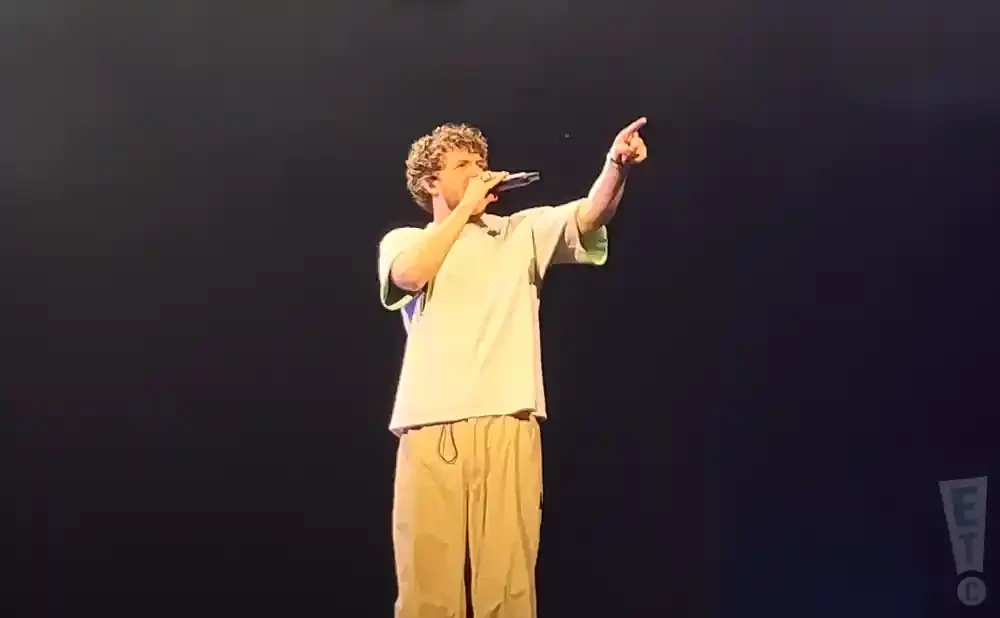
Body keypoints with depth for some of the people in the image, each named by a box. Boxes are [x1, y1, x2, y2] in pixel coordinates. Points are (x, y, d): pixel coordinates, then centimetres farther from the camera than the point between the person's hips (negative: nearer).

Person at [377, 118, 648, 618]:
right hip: (430, 430, 0)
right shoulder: (403, 242, 16)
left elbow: (590, 216, 1)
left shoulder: (520, 233, 17)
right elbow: (411, 276, -8)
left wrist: (616, 166, -19)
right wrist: (466, 208, 0)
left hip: (507, 426, 1)